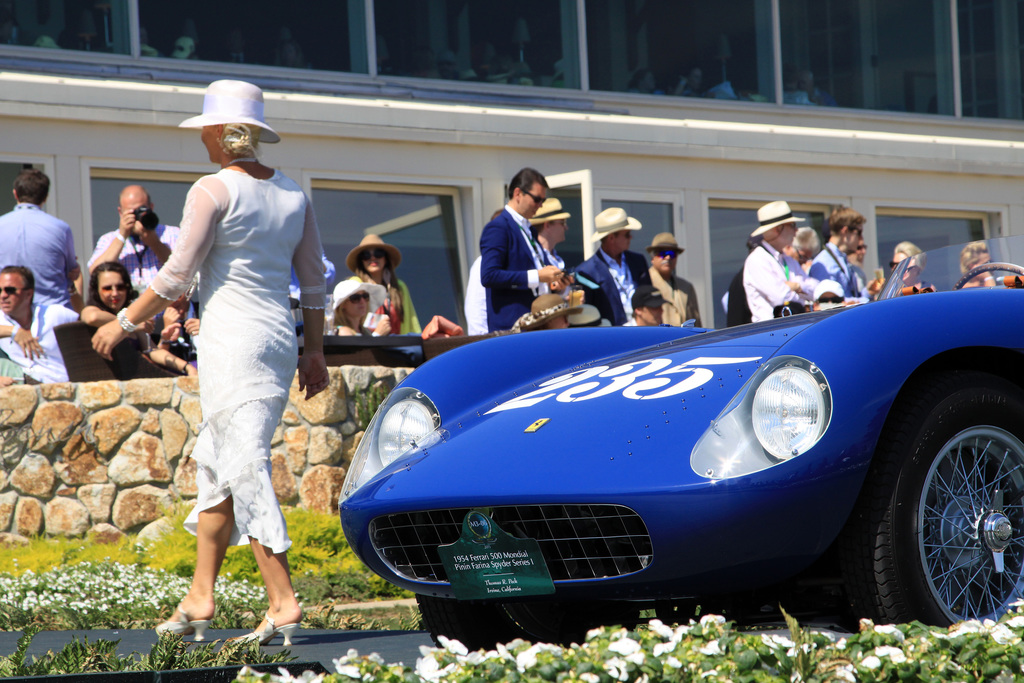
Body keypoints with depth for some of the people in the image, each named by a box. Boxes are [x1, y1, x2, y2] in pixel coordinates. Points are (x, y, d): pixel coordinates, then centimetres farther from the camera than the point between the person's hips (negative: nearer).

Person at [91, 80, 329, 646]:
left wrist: (124, 323, 3)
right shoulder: (292, 194, 11)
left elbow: (176, 275, -9)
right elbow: (314, 282, 13)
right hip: (280, 339, 7)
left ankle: (283, 601, -14)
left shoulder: (213, 190, -9)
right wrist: (314, 351, 21)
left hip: (232, 341, -7)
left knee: (245, 470, -7)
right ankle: (199, 598, 19)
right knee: (215, 463, 16)